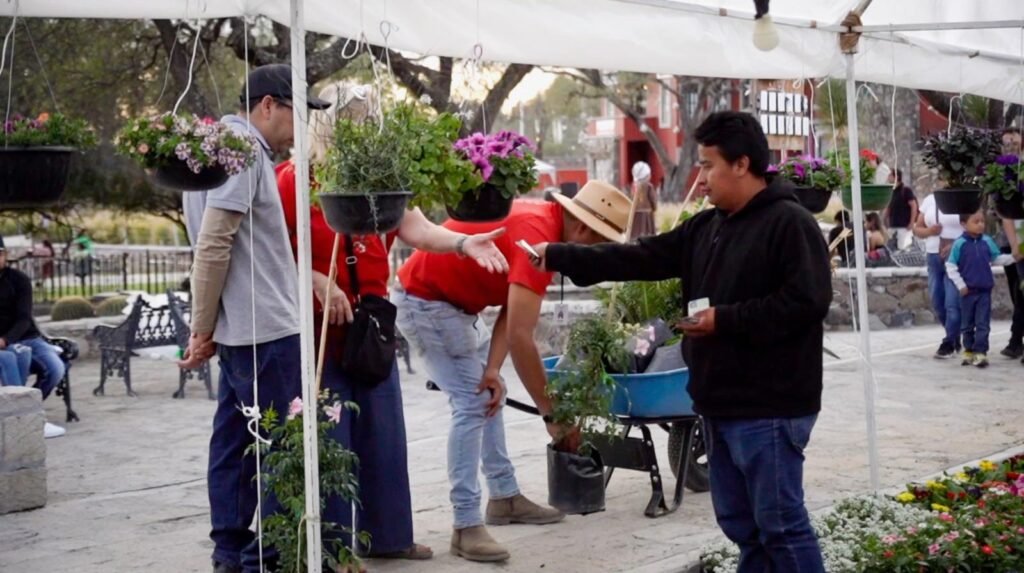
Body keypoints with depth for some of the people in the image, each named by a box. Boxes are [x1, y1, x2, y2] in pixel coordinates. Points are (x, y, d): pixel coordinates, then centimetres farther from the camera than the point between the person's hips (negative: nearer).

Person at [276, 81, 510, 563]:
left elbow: (416, 229, -5)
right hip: (319, 328, -6)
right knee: (328, 438, -2)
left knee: (382, 433, 12)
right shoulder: (295, 179, -10)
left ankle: (386, 534, 23)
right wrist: (317, 282, -21)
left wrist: (463, 243, -21)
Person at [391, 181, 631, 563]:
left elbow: (511, 315, 0)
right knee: (472, 403, -14)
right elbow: (520, 336, -31)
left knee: (489, 394, 15)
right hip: (424, 300, -10)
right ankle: (466, 525, -13)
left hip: (453, 300, 11)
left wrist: (492, 369, -14)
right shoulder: (537, 237, -28)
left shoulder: (542, 222, 2)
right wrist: (552, 413, -25)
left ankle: (505, 497, 24)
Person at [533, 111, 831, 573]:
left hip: (769, 408, -9)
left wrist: (724, 319, -17)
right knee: (740, 523, 14)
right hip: (721, 404, 9)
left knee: (781, 523, -5)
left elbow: (807, 301, -20)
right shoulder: (706, 227, 15)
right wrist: (556, 257, 9)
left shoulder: (790, 223, -11)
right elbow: (640, 258, 14)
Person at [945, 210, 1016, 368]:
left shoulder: (987, 241, 2)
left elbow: (997, 258, 11)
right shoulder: (959, 244, -8)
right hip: (968, 291, -2)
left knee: (983, 324, -2)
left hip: (985, 290, 2)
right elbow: (951, 266, -6)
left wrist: (1013, 257, -5)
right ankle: (969, 351, 22)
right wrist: (960, 285, -10)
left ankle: (980, 352, -1)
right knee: (967, 324, 10)